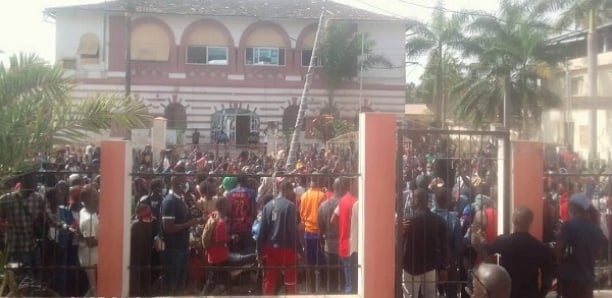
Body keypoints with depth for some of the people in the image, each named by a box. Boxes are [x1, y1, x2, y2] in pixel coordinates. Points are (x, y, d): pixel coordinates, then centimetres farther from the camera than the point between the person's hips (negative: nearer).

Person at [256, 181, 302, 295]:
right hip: (287, 247, -4)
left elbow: (262, 229, 1)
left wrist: (260, 250, 7)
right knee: (290, 281, 10)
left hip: (270, 248, 4)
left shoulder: (268, 205, 2)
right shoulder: (290, 206, -12)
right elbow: (293, 230, -14)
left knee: (269, 281, 12)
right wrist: (299, 249, -6)